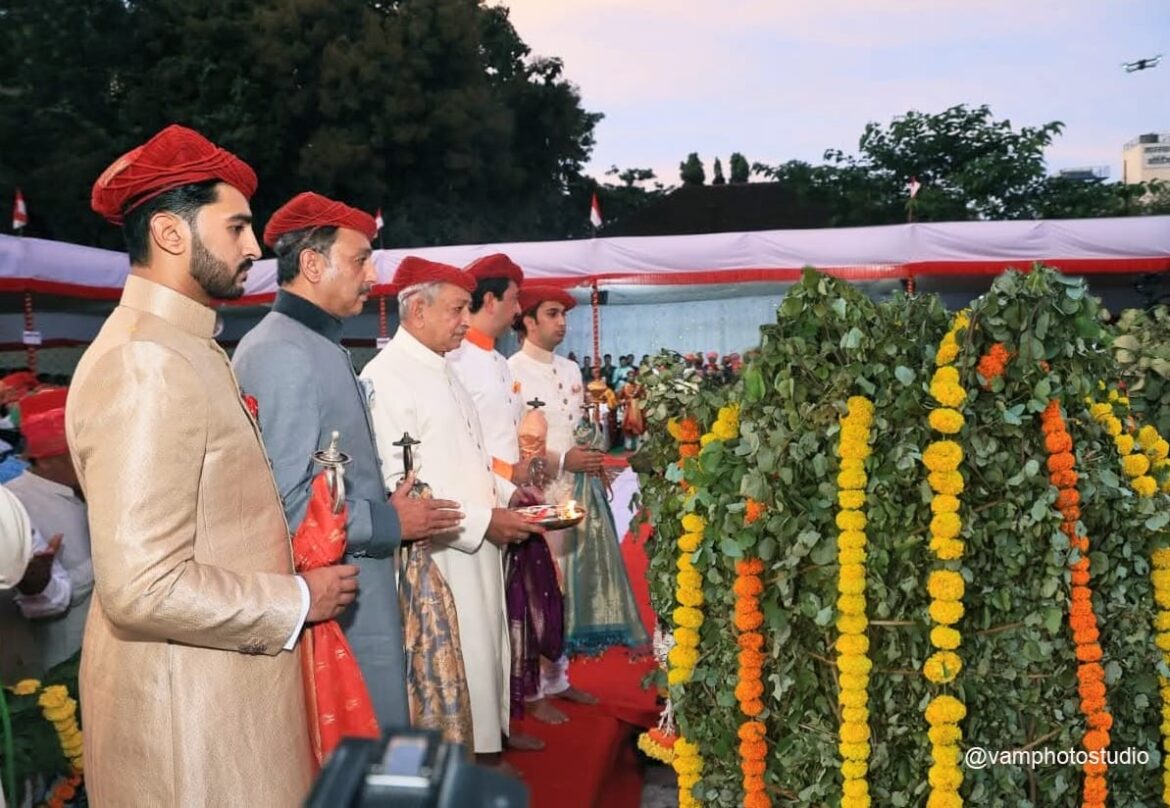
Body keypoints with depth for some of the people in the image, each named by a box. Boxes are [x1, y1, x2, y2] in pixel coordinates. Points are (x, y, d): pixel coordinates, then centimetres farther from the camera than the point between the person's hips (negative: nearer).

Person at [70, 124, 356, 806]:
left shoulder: (187, 347, 9)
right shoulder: (142, 364, -21)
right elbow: (143, 588, -26)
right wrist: (298, 601, -15)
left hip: (223, 682, 9)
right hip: (188, 704, -9)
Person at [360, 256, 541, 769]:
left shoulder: (443, 370, 13)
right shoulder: (386, 377, -16)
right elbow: (398, 491, -22)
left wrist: (503, 493, 8)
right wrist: (483, 520, -19)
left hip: (477, 551, 9)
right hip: (437, 558, -9)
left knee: (485, 656, 16)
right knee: (457, 667, -1)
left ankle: (486, 753, 30)